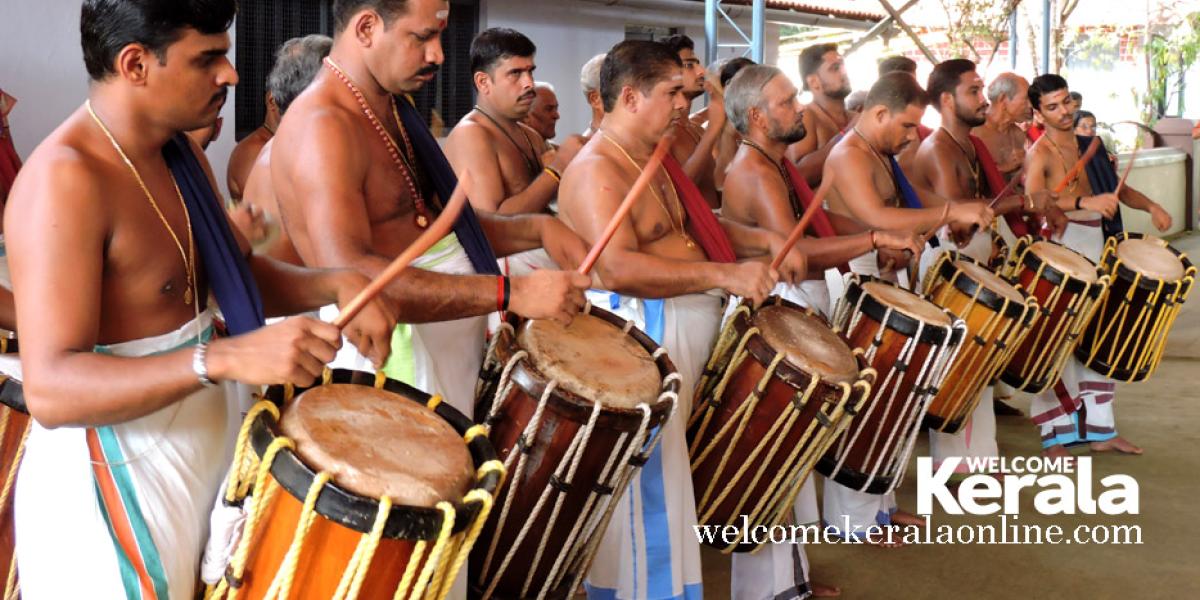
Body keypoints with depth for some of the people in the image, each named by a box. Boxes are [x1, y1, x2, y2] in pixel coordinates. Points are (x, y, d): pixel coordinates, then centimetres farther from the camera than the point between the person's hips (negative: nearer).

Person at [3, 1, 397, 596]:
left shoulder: (181, 153, 4)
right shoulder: (65, 178, -24)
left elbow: (239, 272, 14)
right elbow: (50, 390, -31)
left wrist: (334, 284, -7)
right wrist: (228, 357, -42)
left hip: (202, 441, 9)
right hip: (119, 473, -8)